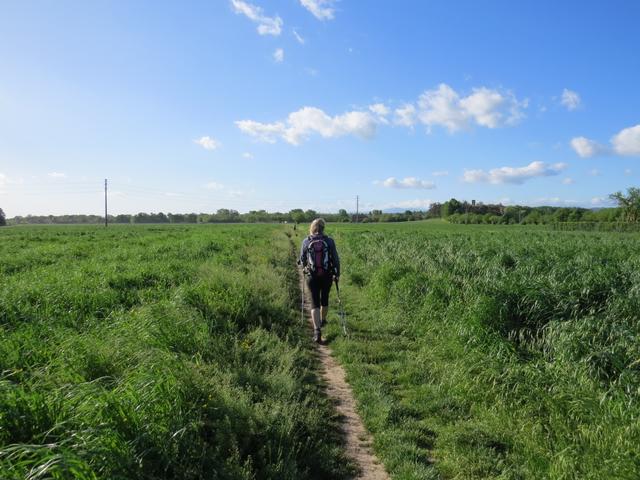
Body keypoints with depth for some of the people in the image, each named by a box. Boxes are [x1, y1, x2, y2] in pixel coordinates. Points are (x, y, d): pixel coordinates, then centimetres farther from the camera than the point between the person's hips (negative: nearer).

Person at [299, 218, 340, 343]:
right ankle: (322, 320, 45)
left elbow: (302, 259, 5)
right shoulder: (329, 241, -8)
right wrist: (337, 274, 8)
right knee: (325, 298, 23)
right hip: (327, 276, 1)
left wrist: (304, 267, 27)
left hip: (312, 276, -1)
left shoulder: (306, 241, -6)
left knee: (315, 302, 3)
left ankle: (317, 330, -13)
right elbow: (336, 259, -5)